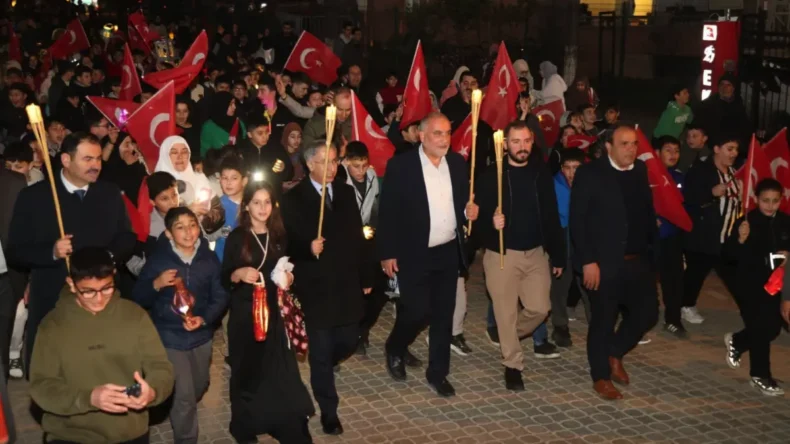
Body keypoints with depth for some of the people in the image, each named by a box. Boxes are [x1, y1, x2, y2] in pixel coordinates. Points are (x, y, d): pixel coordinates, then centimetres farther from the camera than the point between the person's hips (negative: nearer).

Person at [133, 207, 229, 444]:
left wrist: (204, 319, -22)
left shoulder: (209, 259, -6)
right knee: (184, 394, -6)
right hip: (170, 337, -4)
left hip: (201, 336, 4)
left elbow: (220, 296, -6)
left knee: (198, 389, 25)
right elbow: (138, 298, -8)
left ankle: (177, 413, 56)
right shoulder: (158, 259, -11)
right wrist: (156, 284, -27)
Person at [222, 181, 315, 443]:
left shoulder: (279, 236, 8)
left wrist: (289, 278, -2)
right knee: (247, 370, 4)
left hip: (273, 311, 3)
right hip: (244, 314, -3)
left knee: (279, 370, -1)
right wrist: (240, 273, -25)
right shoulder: (236, 238, -4)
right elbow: (225, 279, -5)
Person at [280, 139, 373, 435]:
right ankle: (328, 411, 18)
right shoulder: (293, 199, -6)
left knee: (348, 343, 11)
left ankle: (321, 370, 44)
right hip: (315, 289, -4)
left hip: (347, 286, 4)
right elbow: (287, 243, -8)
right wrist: (307, 249, -28)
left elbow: (357, 236, 10)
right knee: (320, 352, 4)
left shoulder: (345, 192, 8)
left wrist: (365, 277, 11)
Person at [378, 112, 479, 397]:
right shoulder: (400, 166, -11)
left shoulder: (457, 162, 3)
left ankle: (437, 373, 23)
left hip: (448, 252, 5)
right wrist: (388, 253, -11)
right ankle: (395, 349, 29)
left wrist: (470, 208, -6)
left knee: (444, 315, 9)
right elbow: (387, 212, -9)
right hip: (414, 254, -4)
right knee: (417, 312, -2)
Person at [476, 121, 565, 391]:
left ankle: (508, 337, 32)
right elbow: (479, 213, -10)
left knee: (540, 308, 4)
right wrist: (490, 222, -33)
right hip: (501, 253, -3)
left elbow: (552, 217, 6)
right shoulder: (491, 176, -6)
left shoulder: (542, 174, 4)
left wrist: (558, 256, 7)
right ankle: (512, 365, 16)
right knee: (506, 312, 2)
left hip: (536, 253, 3)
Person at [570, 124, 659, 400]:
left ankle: (615, 353, 31)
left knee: (647, 313, 6)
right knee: (603, 320, 5)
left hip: (637, 261, 5)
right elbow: (578, 221, -11)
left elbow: (647, 213, 8)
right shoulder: (590, 174, -9)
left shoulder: (641, 172, 7)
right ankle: (601, 377, 22)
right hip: (604, 263, -5)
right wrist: (587, 261, -16)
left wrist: (653, 248, -1)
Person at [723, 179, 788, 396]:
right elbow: (729, 253, -14)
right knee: (761, 328, -4)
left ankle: (736, 342, 37)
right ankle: (760, 375, 10)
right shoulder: (745, 222, -12)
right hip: (749, 284, -5)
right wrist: (740, 240, -32)